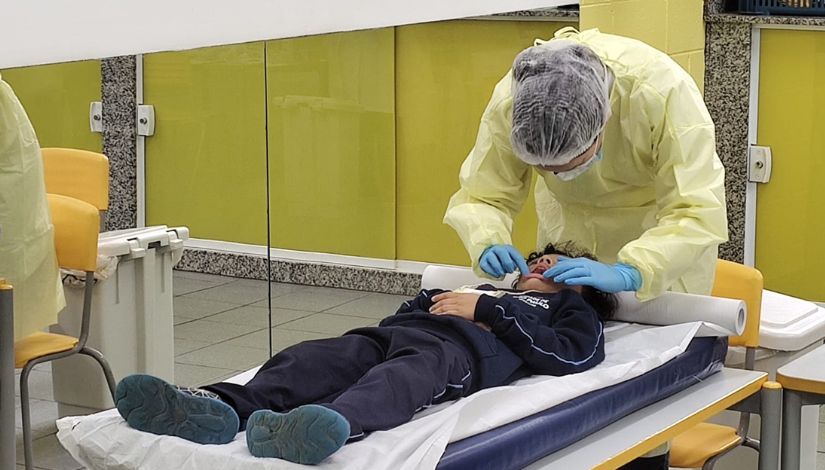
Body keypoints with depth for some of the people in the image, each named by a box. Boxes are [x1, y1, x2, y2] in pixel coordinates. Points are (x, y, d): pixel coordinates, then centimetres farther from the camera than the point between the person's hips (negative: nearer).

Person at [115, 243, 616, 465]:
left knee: (411, 371, -41)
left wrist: (488, 309, 4)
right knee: (316, 358, -28)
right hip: (395, 330, 5)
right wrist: (432, 300, 10)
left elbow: (571, 355, 6)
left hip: (461, 347, -5)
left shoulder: (574, 309, 31)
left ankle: (331, 426, -74)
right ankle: (219, 408, -57)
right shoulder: (487, 287, 45)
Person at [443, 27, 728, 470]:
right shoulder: (509, 100, -30)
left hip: (664, 220, -3)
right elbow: (478, 196, -18)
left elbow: (698, 214, -37)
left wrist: (627, 273, -50)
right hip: (571, 224, 3)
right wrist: (489, 245, -38)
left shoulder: (662, 90, -39)